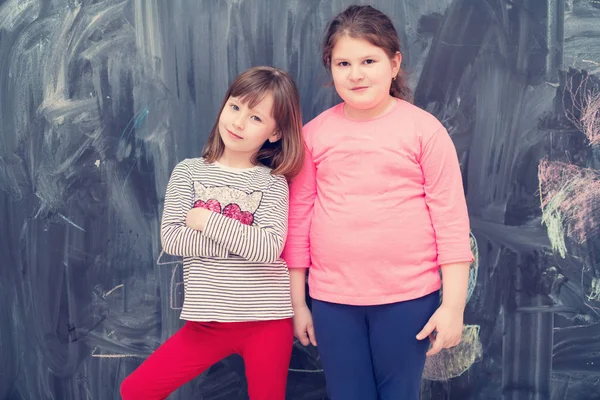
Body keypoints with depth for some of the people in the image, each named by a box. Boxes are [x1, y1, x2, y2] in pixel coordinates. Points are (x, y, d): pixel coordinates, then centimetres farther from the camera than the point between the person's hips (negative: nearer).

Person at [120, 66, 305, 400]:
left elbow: (269, 248, -16)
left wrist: (208, 220, -14)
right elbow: (171, 238, -8)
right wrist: (237, 241, -14)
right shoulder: (189, 172, 2)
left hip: (268, 320, -1)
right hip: (208, 320, 2)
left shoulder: (273, 182, -2)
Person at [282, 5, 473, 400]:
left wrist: (453, 304, -8)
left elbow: (451, 218, -5)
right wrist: (298, 303, 7)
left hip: (408, 297, -2)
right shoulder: (314, 134, 2)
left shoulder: (423, 129, -5)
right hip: (332, 300, 2)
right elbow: (298, 219, 5)